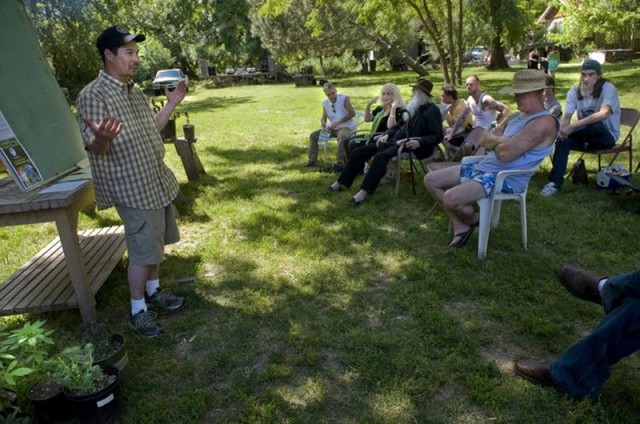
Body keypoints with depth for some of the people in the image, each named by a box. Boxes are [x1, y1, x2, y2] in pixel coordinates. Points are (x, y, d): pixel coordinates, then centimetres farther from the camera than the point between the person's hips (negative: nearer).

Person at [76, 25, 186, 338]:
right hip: (132, 188, -8)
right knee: (142, 251, -1)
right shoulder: (93, 95, -16)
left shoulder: (135, 92, 11)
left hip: (158, 181, 8)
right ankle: (138, 311, 16)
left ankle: (153, 290, 36)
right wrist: (102, 138, -44)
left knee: (156, 243, 18)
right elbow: (93, 148, -21)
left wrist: (171, 105, 16)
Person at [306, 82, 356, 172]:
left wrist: (338, 122, -22)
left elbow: (352, 113, -14)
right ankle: (312, 160, 2)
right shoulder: (325, 103, 7)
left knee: (342, 137, -41)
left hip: (345, 127, -6)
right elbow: (324, 117, 7)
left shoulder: (344, 99, -8)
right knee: (313, 135, -1)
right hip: (331, 127, 6)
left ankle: (340, 163, -38)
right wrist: (323, 123, -20)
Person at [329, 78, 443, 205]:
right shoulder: (413, 107, 18)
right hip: (396, 140, 9)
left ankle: (364, 191, -38)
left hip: (410, 145, -8)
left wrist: (419, 142, -27)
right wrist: (386, 134, 4)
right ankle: (341, 183, 2)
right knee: (359, 152, -2)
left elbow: (438, 136, -12)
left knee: (381, 156, -36)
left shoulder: (432, 110, -6)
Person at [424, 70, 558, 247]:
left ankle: (473, 219, 5)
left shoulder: (543, 122, -16)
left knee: (450, 198, -32)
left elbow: (505, 153, -25)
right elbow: (484, 141, 12)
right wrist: (500, 140, -10)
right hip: (483, 167, 10)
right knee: (430, 180, 4)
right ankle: (460, 226, 9)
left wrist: (494, 140, -3)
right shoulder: (516, 116, 16)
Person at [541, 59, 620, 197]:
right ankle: (555, 182, -26)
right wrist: (562, 130, -34)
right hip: (587, 136, 4)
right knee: (563, 140, -27)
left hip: (606, 136, -4)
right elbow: (566, 118, -10)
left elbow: (603, 114, -36)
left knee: (595, 125, -38)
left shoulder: (608, 88, -17)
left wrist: (572, 127, -45)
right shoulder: (574, 91, -2)